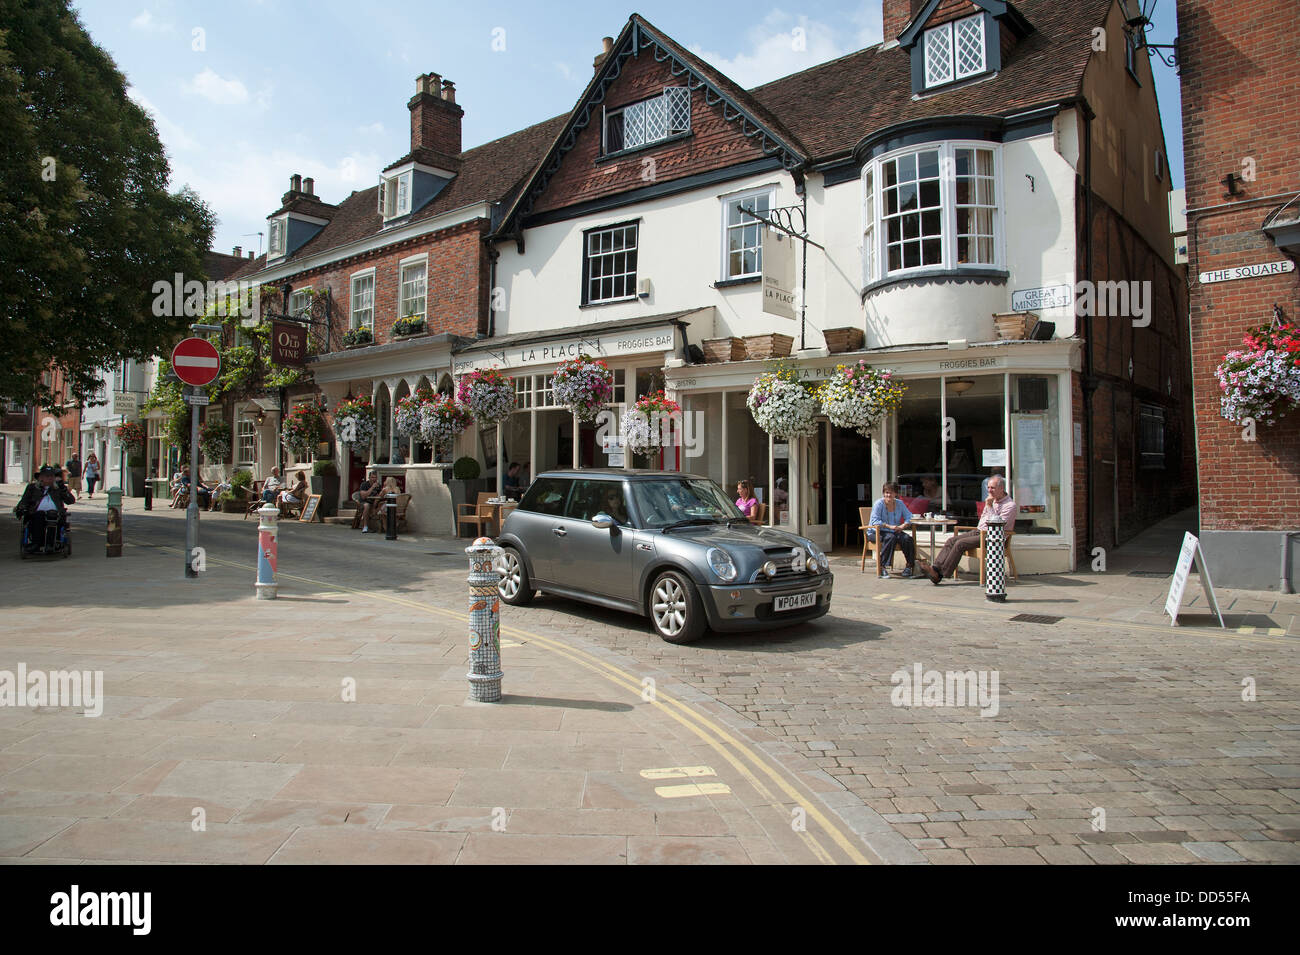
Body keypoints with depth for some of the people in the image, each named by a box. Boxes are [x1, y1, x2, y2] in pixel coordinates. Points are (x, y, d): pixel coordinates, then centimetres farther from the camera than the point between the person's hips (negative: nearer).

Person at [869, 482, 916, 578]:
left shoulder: (900, 504, 8)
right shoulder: (879, 504, -8)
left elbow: (909, 517, 6)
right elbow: (874, 521, -19)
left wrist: (903, 526, -15)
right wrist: (889, 526, -27)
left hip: (895, 531, 5)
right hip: (877, 532, -5)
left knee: (907, 538, -24)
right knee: (890, 537, -36)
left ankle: (909, 565, -13)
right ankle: (881, 566, -33)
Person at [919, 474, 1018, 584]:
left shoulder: (1011, 505, -8)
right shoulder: (991, 500, 19)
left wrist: (989, 507, -19)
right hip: (980, 532, 9)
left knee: (960, 544, -25)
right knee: (952, 540, -12)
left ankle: (940, 574, -26)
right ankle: (936, 567, -24)